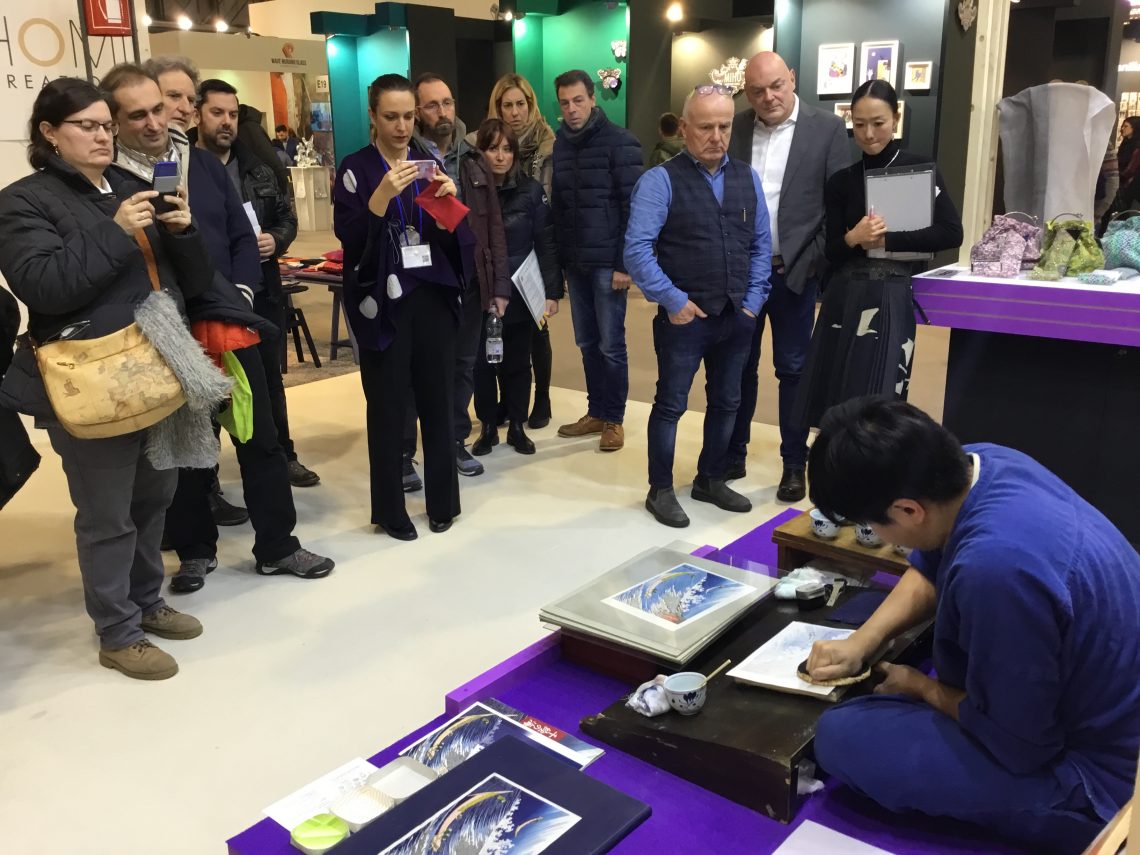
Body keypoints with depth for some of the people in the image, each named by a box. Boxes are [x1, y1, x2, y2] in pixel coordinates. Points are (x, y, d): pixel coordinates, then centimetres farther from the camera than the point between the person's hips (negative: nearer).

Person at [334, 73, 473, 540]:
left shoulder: (431, 163, 10)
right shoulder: (355, 169, 0)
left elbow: (456, 235, 6)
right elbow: (348, 236, -12)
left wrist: (449, 201, -13)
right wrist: (383, 195, -25)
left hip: (434, 297, 3)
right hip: (384, 302, -3)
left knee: (437, 401, 5)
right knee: (388, 407, 0)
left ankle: (442, 501, 18)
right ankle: (390, 510, 12)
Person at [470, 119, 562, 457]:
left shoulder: (531, 191, -2)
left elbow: (546, 244, -3)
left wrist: (552, 292, -7)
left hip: (519, 296, 0)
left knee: (517, 363, 11)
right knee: (482, 363, 8)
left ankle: (517, 426, 25)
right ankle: (488, 427, 23)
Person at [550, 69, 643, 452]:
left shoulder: (620, 143, -8)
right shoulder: (559, 145, 10)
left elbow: (633, 206, -11)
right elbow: (557, 206, 13)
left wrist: (625, 263, -16)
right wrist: (558, 256, 6)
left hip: (608, 262, -5)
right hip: (574, 262, 6)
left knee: (611, 345, 1)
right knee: (587, 343, 12)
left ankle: (614, 419, 13)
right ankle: (596, 412, 24)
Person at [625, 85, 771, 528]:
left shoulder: (748, 178, 7)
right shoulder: (661, 180, -10)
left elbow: (760, 244, 11)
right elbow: (637, 248, -17)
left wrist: (753, 299, 2)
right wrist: (673, 301, -17)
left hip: (737, 317, 6)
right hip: (684, 317, -6)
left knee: (726, 403, 16)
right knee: (671, 404, 5)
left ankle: (711, 480, 33)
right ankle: (660, 491, 18)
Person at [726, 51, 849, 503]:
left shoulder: (827, 128, -3)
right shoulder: (734, 128, 3)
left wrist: (816, 261, -11)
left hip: (794, 272, -2)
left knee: (793, 369, 6)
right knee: (738, 365, 11)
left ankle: (794, 465, 18)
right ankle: (732, 456, 24)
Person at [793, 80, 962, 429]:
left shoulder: (920, 169, 0)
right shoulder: (841, 180, 8)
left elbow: (951, 233, -9)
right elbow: (831, 252, 6)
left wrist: (887, 241, -13)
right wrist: (853, 239, -15)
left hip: (892, 299, -3)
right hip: (845, 300, 3)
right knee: (836, 407, 3)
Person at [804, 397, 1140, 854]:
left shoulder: (996, 568, -40)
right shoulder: (983, 462, -12)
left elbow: (1016, 745, -24)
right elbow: (929, 572, 9)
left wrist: (920, 687, -8)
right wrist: (861, 642, -2)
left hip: (1100, 779, -9)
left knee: (840, 736, -14)